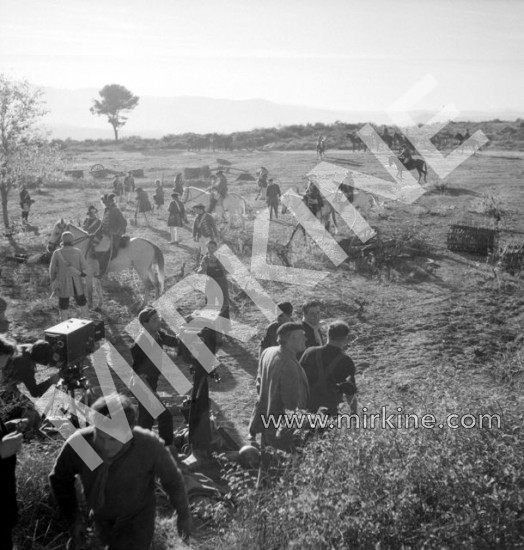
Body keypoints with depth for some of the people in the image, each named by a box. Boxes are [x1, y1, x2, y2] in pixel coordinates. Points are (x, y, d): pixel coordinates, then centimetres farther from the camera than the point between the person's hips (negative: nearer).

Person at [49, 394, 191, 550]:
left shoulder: (150, 446, -36)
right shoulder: (77, 445, -31)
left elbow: (172, 478, -15)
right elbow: (60, 478, -7)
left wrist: (183, 514, -1)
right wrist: (73, 519, -9)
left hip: (137, 519, -3)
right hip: (102, 518, 4)